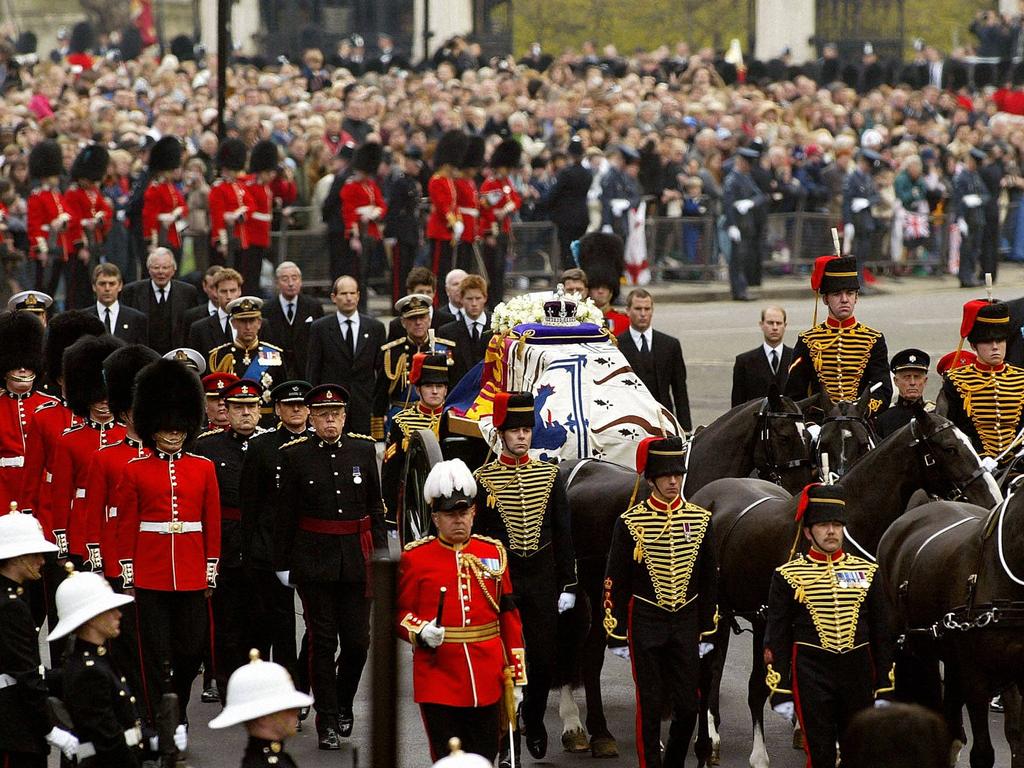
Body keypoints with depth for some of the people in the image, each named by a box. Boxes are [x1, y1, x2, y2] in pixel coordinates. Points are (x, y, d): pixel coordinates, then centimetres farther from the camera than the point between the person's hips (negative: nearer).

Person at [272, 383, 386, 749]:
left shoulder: (363, 450, 5)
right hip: (314, 562, -2)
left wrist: (380, 554, 6)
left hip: (357, 560, 2)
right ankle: (327, 721, 6)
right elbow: (284, 514, 1)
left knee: (358, 639, 1)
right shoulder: (294, 455, -2)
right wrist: (282, 564, 1)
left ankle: (343, 702, 25)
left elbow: (375, 507, 10)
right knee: (322, 641, 0)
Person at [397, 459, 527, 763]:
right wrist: (421, 632, -18)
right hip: (439, 678, -3)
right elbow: (400, 613, 5)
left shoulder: (493, 552, 8)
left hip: (487, 680, 3)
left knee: (484, 760, 7)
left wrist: (516, 676, 7)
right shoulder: (415, 558, 0)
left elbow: (509, 617, 11)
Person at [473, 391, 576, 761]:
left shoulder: (549, 475, 3)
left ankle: (534, 719, 29)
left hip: (542, 578, 2)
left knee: (544, 660, 5)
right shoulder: (483, 479, -4)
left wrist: (568, 585, 4)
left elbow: (564, 534, 7)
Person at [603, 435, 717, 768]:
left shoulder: (700, 520, 2)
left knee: (688, 706, 4)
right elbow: (615, 584, -4)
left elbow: (709, 580, 10)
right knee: (650, 705, 0)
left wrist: (708, 631, 9)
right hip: (646, 624, -3)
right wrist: (617, 636, -5)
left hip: (686, 623, 3)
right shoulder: (630, 523, -7)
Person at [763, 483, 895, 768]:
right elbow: (776, 639, 0)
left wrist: (884, 690, 4)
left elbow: (883, 634, 9)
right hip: (812, 676, -3)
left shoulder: (866, 572, 7)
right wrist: (780, 692, -5)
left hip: (858, 673, 3)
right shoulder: (788, 576, -1)